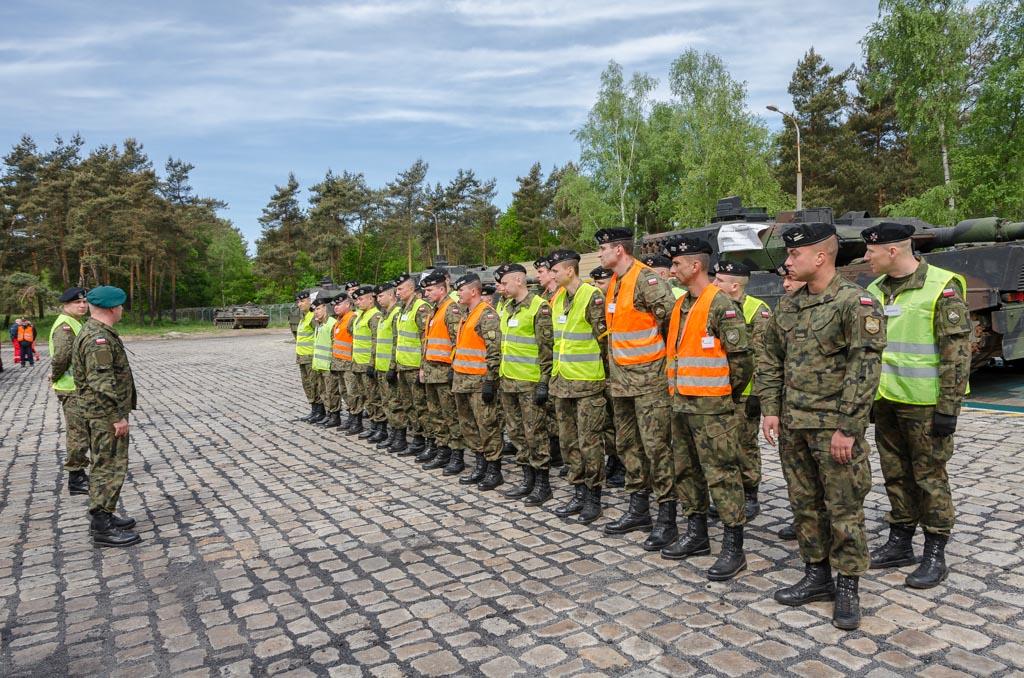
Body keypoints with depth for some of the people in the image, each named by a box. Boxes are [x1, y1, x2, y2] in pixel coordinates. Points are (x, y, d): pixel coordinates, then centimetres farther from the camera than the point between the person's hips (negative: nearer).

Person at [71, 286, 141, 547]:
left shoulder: (95, 332, 13)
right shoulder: (98, 338, -21)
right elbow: (102, 382, -26)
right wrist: (119, 416, -23)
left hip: (102, 413, 11)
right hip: (106, 414, -11)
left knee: (105, 465, 18)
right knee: (110, 467, -5)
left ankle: (102, 516, 28)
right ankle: (103, 527, 0)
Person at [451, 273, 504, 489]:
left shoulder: (487, 315, -12)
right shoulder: (466, 315, 18)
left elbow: (494, 350, -19)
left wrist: (490, 381, -21)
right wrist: (454, 371, 21)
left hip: (479, 382, -10)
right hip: (462, 381, 10)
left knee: (487, 426, -3)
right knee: (468, 426, 14)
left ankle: (494, 471, 6)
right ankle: (481, 465, 24)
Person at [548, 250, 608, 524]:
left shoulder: (592, 296, -12)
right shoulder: (558, 300, 12)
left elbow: (603, 338, -13)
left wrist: (594, 368, -8)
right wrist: (555, 372, 17)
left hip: (588, 382, -8)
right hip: (562, 382, 8)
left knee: (589, 442, -1)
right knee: (569, 440, 13)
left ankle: (593, 498, 12)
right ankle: (579, 493, 24)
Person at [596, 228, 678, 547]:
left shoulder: (645, 278, -14)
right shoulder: (612, 284, 14)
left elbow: (672, 314, -24)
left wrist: (653, 343, -12)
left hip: (649, 377, -10)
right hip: (620, 378, 10)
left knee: (655, 446, -6)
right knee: (627, 445, 15)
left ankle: (667, 518, 4)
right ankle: (638, 509, 27)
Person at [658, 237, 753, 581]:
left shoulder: (720, 304, -12)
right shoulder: (679, 305, 13)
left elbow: (741, 356, -13)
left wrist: (727, 393, -3)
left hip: (711, 407, -9)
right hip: (681, 404, 9)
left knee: (722, 474, -4)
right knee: (686, 471, 15)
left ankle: (734, 548, 4)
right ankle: (696, 533, 29)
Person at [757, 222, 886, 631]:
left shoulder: (856, 303, -12)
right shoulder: (787, 306, 10)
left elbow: (864, 369, -17)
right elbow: (770, 362, 14)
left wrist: (846, 427, -19)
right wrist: (770, 409, 6)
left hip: (835, 427, -7)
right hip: (793, 426, 7)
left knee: (843, 509, 3)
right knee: (805, 504, 15)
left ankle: (847, 588, 18)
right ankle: (817, 577, 29)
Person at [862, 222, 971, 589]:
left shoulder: (942, 288, -13)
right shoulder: (875, 290, 8)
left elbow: (957, 353, -15)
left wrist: (948, 407, -17)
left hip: (924, 404, -6)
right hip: (886, 403, 7)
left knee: (929, 477, 3)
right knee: (896, 475, 14)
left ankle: (935, 556, 16)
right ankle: (900, 543, 27)